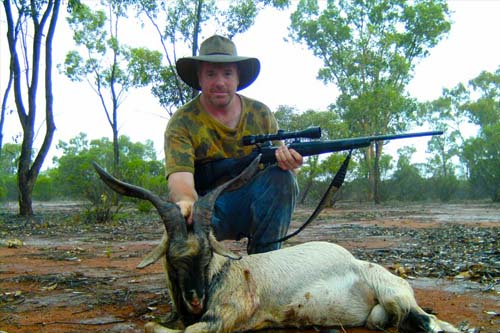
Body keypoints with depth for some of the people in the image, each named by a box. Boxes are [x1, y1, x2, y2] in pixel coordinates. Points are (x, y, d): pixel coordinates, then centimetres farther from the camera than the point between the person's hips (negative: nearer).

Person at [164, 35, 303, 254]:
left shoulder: (260, 114, 1)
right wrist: (187, 201, -49)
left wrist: (286, 160, -25)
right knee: (185, 216, -37)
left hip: (255, 205, 3)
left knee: (281, 178, -27)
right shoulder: (183, 122, -10)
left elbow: (279, 162, 2)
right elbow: (179, 177, -23)